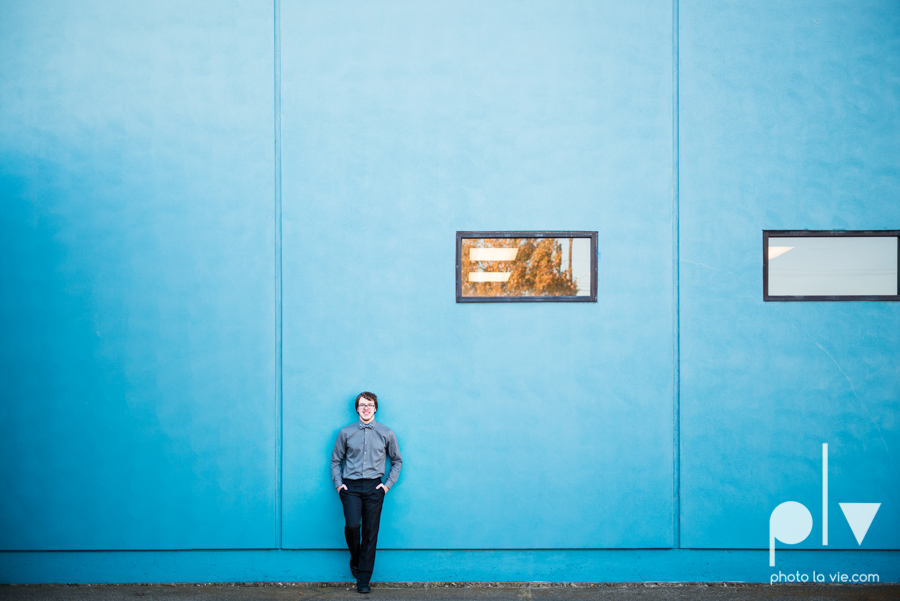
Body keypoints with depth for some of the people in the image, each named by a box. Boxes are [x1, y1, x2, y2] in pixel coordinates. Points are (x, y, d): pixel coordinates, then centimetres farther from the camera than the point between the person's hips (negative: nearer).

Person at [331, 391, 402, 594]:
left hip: (374, 487, 1)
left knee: (370, 533, -1)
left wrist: (388, 484, 4)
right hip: (351, 486, 0)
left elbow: (397, 461, 14)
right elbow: (336, 460, 14)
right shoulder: (346, 433, 7)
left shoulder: (386, 433, 7)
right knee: (352, 525, -19)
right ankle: (355, 560, 10)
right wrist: (338, 483, 3)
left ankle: (363, 579, 8)